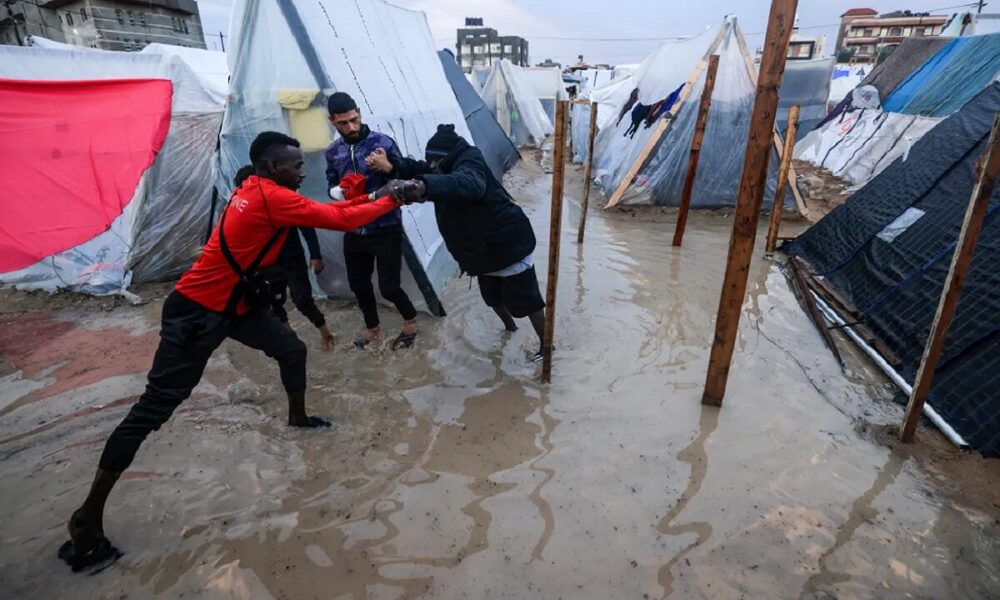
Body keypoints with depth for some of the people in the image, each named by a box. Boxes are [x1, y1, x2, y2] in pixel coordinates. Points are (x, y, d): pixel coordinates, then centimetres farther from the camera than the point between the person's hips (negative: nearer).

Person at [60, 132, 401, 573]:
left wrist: (369, 198, 3)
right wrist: (392, 200, -8)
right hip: (197, 310, -10)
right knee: (155, 406, -4)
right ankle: (88, 515, 8)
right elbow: (342, 220, -19)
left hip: (236, 304, 10)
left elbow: (328, 210, 12)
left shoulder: (259, 192, 8)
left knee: (292, 350, 17)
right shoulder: (271, 197, -21)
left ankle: (298, 417, 41)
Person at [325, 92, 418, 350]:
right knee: (358, 283, 14)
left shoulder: (382, 143, -11)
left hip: (386, 229, -5)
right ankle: (372, 329, 37)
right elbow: (332, 187, 13)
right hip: (354, 231, 5)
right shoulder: (333, 152, 4)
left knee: (388, 286, -4)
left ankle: (411, 321, 26)